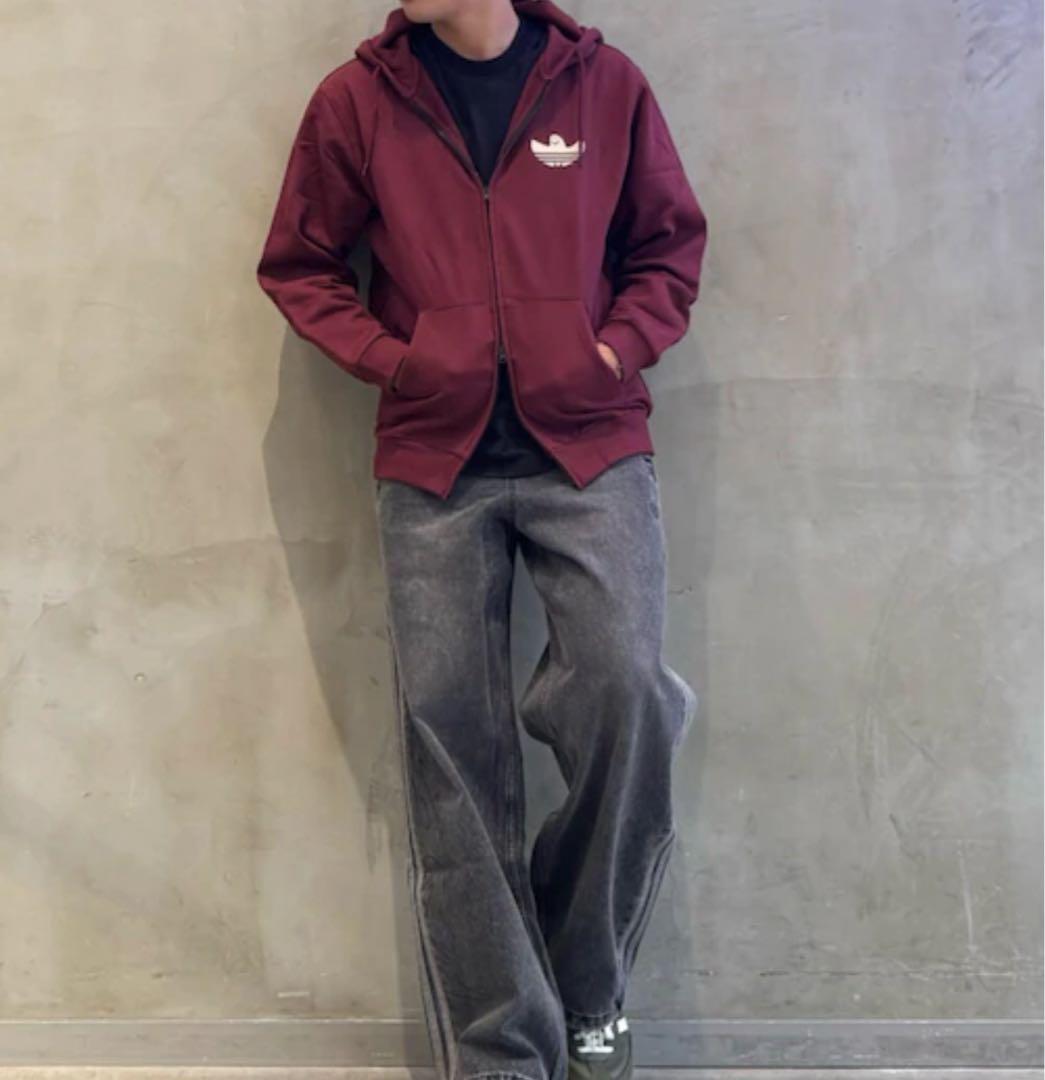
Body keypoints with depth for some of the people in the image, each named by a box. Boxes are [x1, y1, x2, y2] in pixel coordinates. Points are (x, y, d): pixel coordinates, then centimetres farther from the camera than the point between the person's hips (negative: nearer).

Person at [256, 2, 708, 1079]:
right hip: (433, 461, 1)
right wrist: (390, 357, -2)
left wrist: (618, 350, -2)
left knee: (625, 691, -16)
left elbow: (671, 243, 14)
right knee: (448, 731, -3)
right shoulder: (358, 97, 5)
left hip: (591, 445, 0)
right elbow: (297, 264, 13)